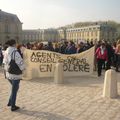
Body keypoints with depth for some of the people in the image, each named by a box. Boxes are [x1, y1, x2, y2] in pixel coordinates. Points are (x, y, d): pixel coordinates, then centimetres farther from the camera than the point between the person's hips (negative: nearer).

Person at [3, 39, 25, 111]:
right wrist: (23, 68, 0)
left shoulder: (6, 52, 2)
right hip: (15, 75, -7)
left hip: (8, 74, 7)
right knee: (14, 90, 8)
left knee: (14, 88, 26)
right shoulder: (15, 53, -20)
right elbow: (20, 63, -19)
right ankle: (13, 107, 19)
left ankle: (10, 102, 30)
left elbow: (5, 63, 9)